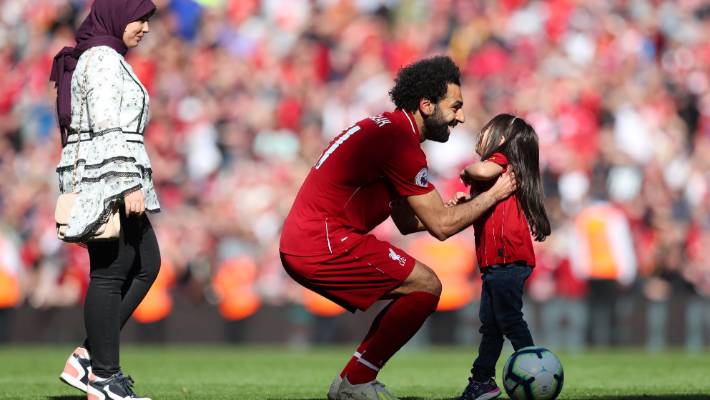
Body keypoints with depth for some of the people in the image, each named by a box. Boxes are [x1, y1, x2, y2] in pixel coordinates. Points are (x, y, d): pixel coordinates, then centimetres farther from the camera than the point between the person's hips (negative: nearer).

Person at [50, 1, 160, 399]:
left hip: (100, 182, 11)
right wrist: (129, 185, -23)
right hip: (108, 176, -11)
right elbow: (108, 128, -19)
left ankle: (89, 357, 7)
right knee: (111, 274, -7)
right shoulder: (103, 59, -10)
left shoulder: (103, 60, 21)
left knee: (146, 265, 10)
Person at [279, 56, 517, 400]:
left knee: (416, 290, 17)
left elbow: (407, 223, 21)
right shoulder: (400, 142, -14)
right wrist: (493, 195, 1)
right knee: (426, 287, -8)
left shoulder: (386, 130, 18)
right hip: (323, 244, -10)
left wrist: (460, 209, 11)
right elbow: (441, 226, -11)